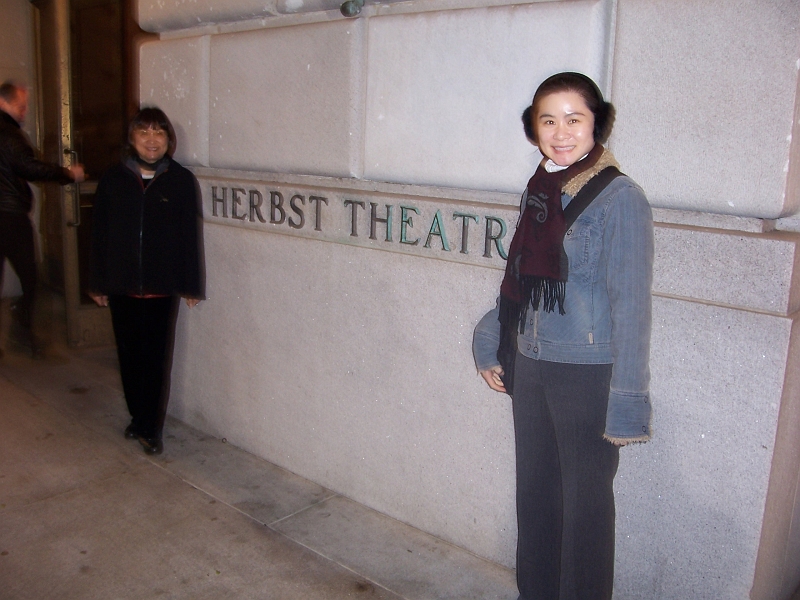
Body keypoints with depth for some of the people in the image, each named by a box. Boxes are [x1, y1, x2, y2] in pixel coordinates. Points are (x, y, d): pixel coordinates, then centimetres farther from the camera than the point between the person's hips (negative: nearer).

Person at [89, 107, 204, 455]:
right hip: (121, 287, 2)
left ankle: (151, 429, 17)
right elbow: (99, 233, 5)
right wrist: (97, 283, 5)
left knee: (157, 360, 4)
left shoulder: (181, 181, -4)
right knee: (129, 357, 12)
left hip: (162, 289, -2)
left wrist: (190, 286, -3)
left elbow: (191, 236, -3)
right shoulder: (113, 180, 2)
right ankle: (139, 419, 30)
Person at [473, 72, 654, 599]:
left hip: (588, 375, -6)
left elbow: (630, 306, -16)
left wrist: (627, 403, -17)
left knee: (584, 504, 9)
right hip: (530, 367, 7)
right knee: (534, 493, 20)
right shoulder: (540, 191, 5)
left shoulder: (620, 198, -14)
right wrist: (491, 343, 15)